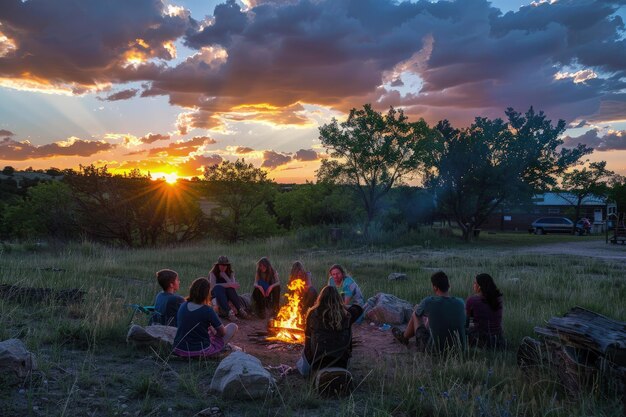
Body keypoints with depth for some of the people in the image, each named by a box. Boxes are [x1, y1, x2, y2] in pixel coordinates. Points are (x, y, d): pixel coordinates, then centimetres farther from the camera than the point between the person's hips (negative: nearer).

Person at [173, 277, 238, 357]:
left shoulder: (183, 306, -2)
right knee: (233, 326, 6)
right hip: (200, 352, -6)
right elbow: (222, 332, -5)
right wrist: (213, 331, 17)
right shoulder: (207, 310, -18)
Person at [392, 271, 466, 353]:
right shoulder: (460, 303, -8)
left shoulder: (428, 302, -19)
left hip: (436, 350, -4)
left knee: (415, 315, 16)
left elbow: (417, 313, 5)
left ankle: (404, 337, 46)